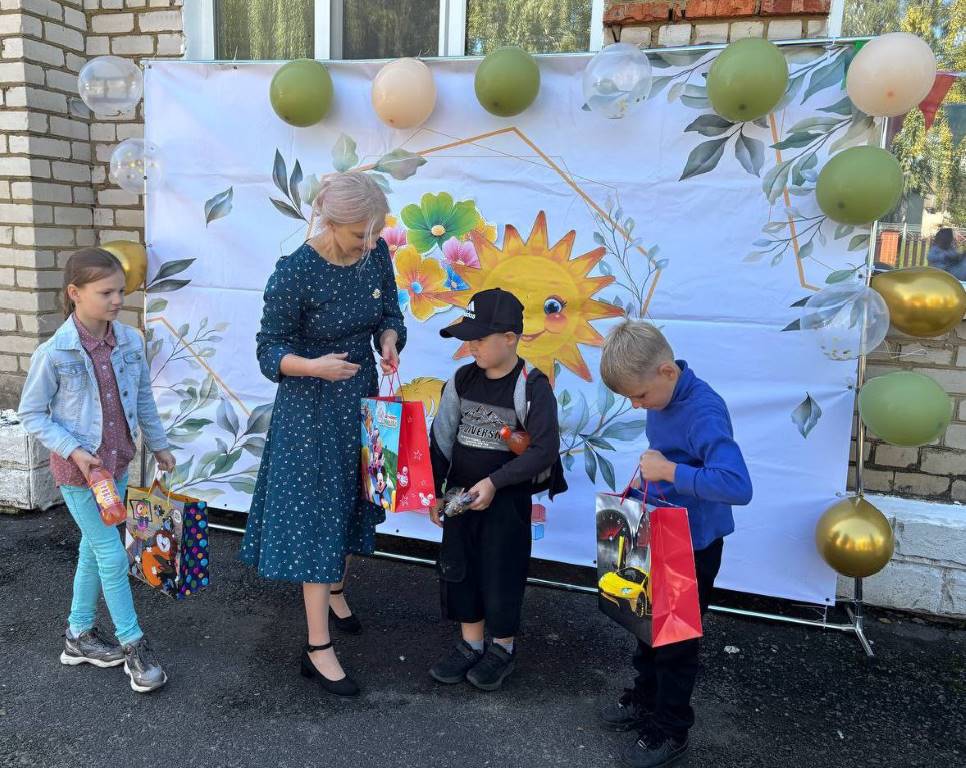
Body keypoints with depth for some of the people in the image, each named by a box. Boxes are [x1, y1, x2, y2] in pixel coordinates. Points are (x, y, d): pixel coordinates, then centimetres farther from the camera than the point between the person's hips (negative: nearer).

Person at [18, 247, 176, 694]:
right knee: (113, 556, 1)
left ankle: (79, 636, 35)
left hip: (117, 464, 5)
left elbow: (143, 399, 8)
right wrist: (74, 450, -18)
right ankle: (133, 646, 16)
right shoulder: (53, 353, -18)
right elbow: (31, 414, -8)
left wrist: (158, 444, 15)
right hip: (78, 470, -5)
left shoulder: (131, 342, -5)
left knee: (93, 550, 18)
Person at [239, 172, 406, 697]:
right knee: (317, 516, -1)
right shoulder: (295, 273, -21)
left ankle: (333, 592, 47)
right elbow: (270, 349, -15)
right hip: (311, 410, -6)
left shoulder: (377, 254, -4)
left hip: (362, 398, 7)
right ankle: (318, 649, 10)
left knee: (353, 503, 20)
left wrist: (389, 340, -16)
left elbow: (390, 314, 7)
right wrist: (314, 366, -35)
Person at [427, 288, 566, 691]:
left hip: (508, 500, -5)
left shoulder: (532, 387, -16)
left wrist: (494, 482, -21)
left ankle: (503, 647, 29)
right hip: (462, 493, 6)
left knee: (501, 574, 7)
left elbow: (545, 451, -19)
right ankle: (470, 644, 32)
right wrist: (436, 491, 6)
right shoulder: (462, 380, -1)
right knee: (458, 568, 14)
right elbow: (442, 438, 6)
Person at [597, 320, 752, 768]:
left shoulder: (704, 411, -29)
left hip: (694, 546, -8)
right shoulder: (660, 398, -3)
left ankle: (670, 731, 30)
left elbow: (738, 486, -39)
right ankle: (645, 700, 45)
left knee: (676, 639, 9)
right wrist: (650, 479, 1)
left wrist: (670, 472, -35)